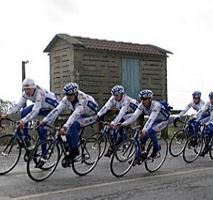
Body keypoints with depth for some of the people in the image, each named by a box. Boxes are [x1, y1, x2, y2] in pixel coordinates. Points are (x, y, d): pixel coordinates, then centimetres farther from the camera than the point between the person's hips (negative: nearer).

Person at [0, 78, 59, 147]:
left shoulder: (40, 93, -39)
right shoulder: (26, 93, -17)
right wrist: (6, 115, -33)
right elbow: (18, 105, -20)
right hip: (42, 107, 7)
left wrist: (23, 121, -56)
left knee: (42, 129, -21)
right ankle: (26, 138, -6)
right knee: (24, 112, -15)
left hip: (53, 109, -7)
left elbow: (35, 111, -46)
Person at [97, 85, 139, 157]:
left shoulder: (126, 100, -35)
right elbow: (106, 107, -26)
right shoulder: (113, 98, -17)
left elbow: (121, 113, -44)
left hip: (133, 113, -6)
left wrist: (113, 122, -54)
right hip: (124, 113, 6)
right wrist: (97, 115, -38)